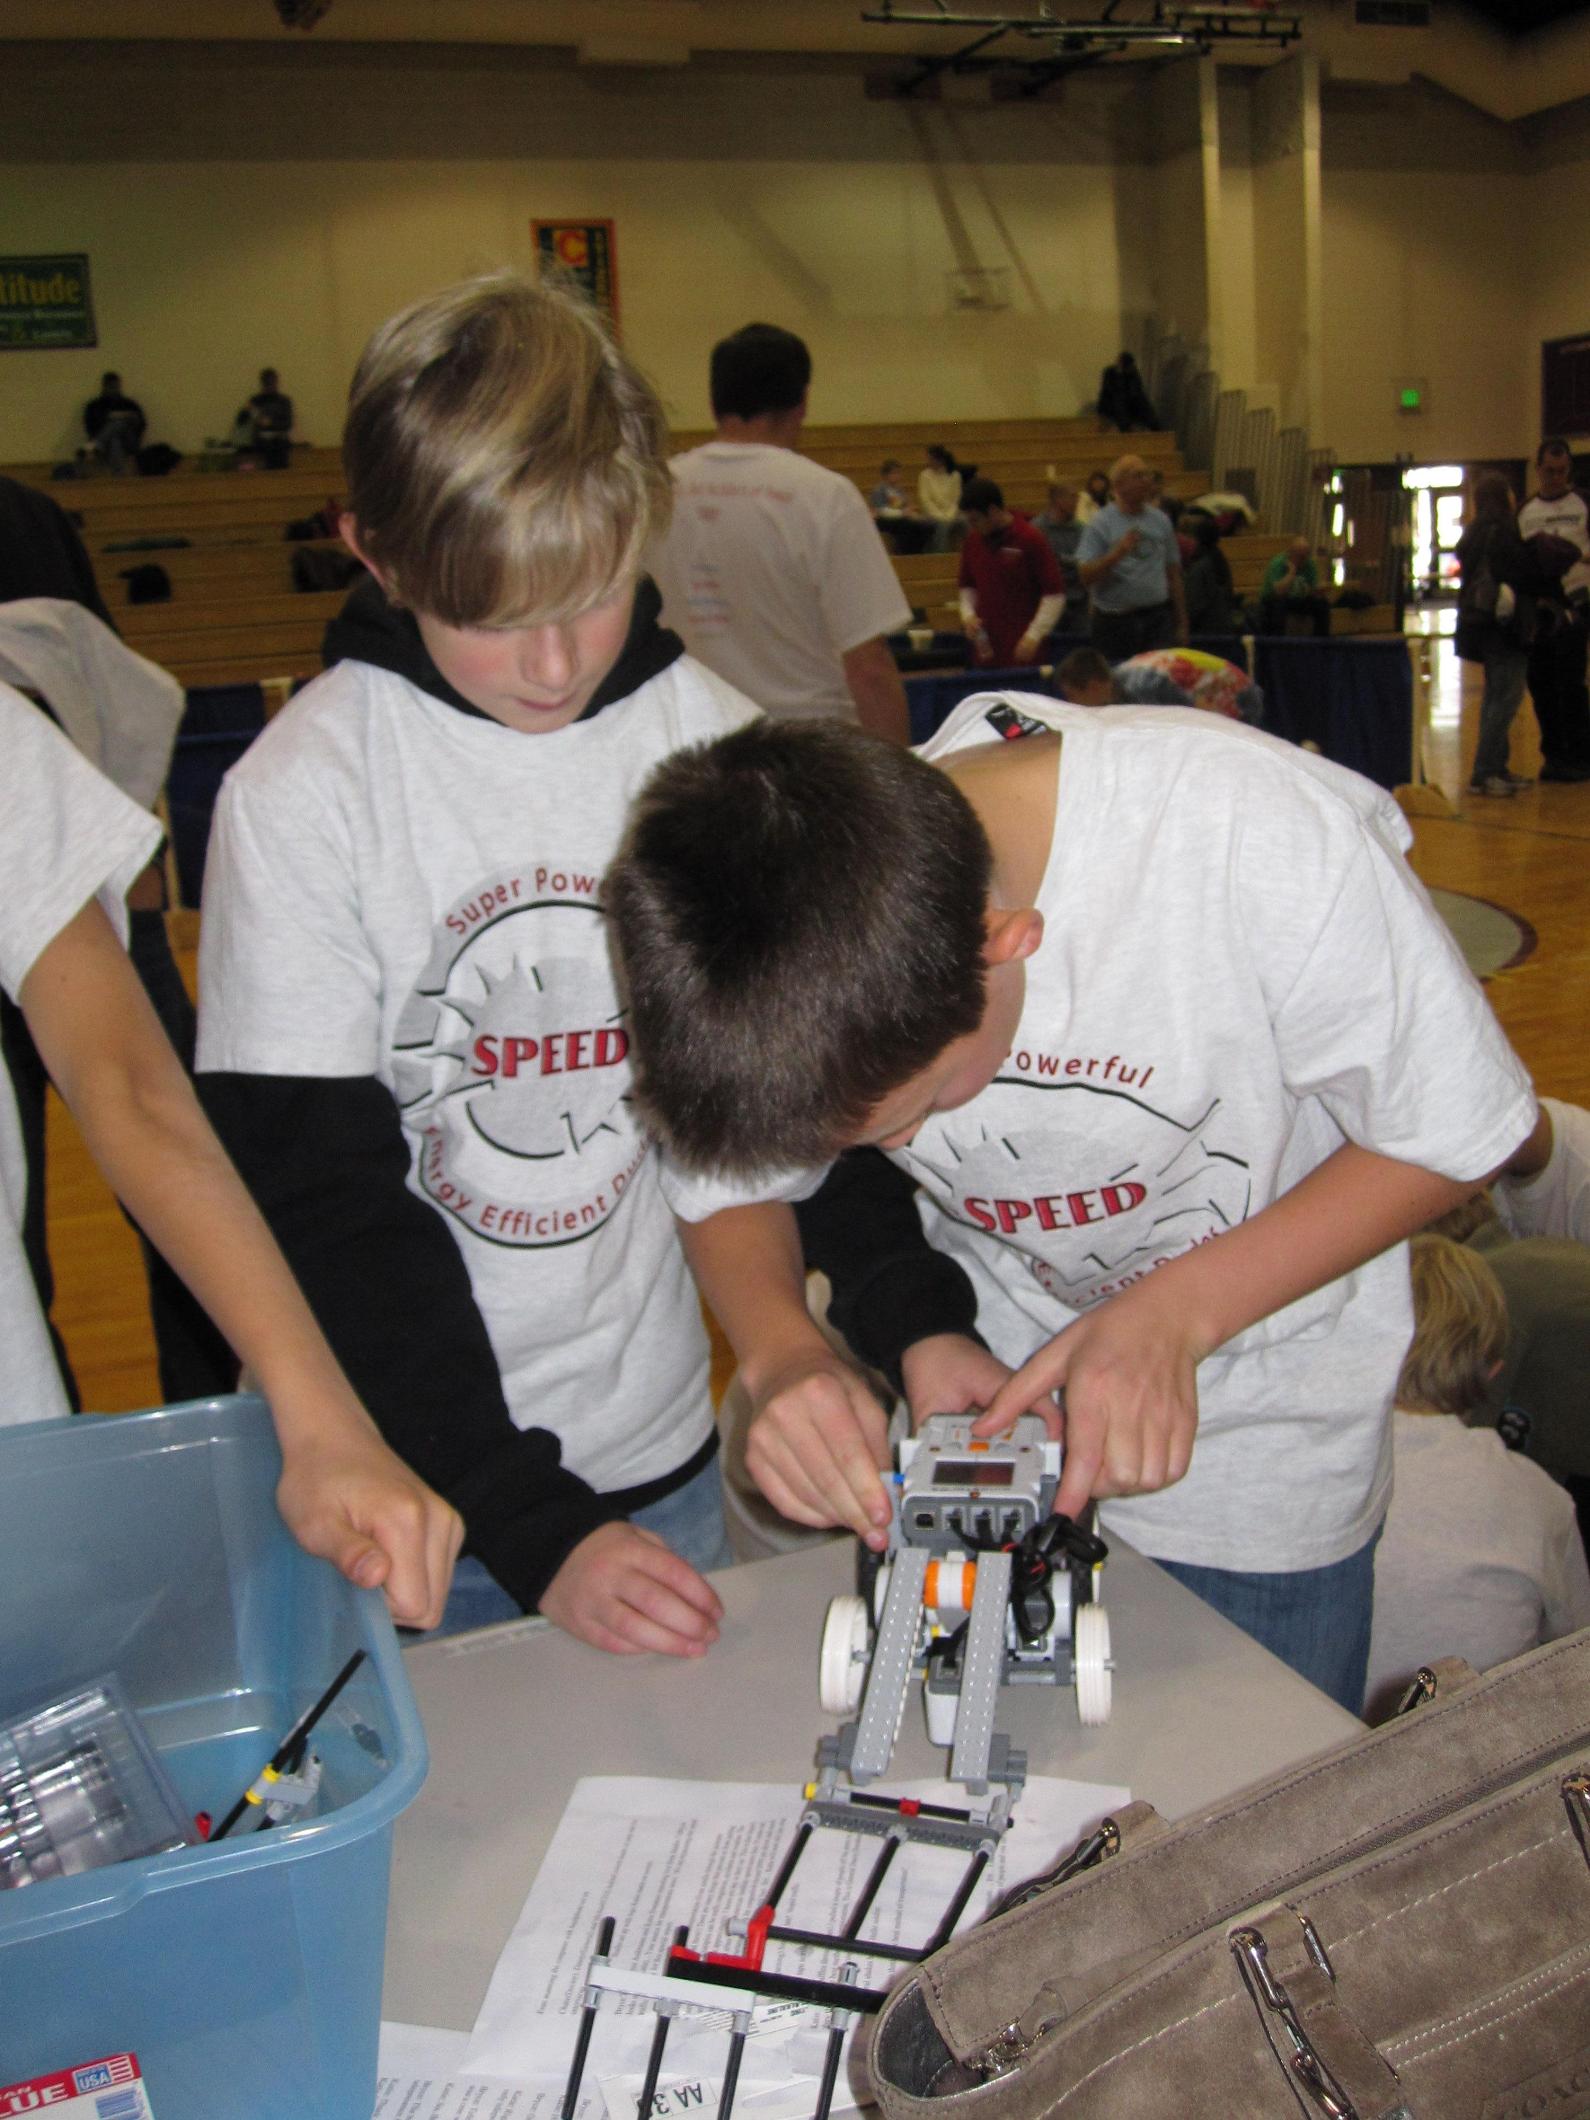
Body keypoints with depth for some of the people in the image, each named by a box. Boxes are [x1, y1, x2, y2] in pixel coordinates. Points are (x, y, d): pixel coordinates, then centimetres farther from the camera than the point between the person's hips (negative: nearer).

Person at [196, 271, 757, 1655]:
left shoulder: (715, 747, -7)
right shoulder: (302, 793, -14)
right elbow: (323, 1207, -13)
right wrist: (529, 1523, -17)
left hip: (661, 1447, 3)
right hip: (406, 1483, -2)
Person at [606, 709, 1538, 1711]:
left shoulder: (1267, 837, -34)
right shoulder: (789, 976, -25)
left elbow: (1445, 1139, -18)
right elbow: (731, 1187, -5)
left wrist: (1175, 1311, -29)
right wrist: (784, 1353, -27)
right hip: (987, 1402, 2)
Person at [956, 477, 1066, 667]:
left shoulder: (1031, 540, -9)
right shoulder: (973, 540, 7)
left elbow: (1055, 594, -8)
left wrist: (1034, 636, -15)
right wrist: (967, 614, 3)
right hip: (984, 650, 5)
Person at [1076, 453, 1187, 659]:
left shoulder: (1161, 521, 10)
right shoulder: (1101, 524, -4)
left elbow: (1173, 573, 15)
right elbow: (1086, 576, -12)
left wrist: (1181, 623, 12)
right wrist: (1118, 553, -25)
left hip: (1158, 619, 3)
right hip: (1115, 622, -3)